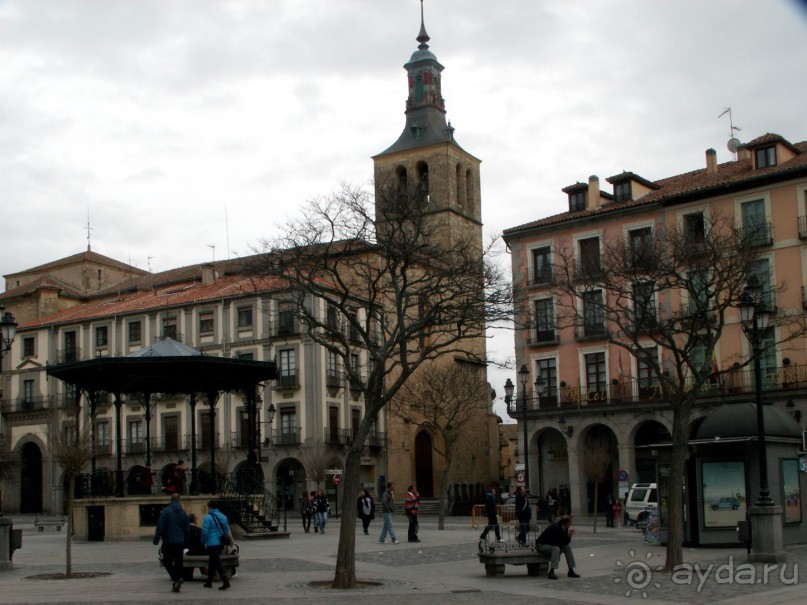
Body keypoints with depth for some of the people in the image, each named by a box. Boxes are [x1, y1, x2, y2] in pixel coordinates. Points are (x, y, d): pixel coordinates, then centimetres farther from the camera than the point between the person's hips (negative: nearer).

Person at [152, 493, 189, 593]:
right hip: (180, 542, 4)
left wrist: (156, 539, -10)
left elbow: (160, 526, -13)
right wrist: (185, 542, 20)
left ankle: (176, 578, -17)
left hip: (168, 541, -4)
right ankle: (176, 585, 8)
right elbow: (187, 528, 13)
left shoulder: (166, 511, -7)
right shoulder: (183, 512, 9)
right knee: (178, 562, 8)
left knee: (167, 561, 4)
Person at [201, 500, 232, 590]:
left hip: (212, 543, -7)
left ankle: (225, 581, -20)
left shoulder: (208, 517, -12)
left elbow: (205, 531, -15)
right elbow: (227, 530, 14)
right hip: (220, 543, 7)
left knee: (217, 562, -8)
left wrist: (203, 541, 0)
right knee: (212, 562, 19)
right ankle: (209, 582, 26)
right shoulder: (223, 517, 10)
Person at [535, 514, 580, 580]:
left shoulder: (564, 528, -1)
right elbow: (556, 543, -30)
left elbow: (565, 543, 2)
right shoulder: (555, 528, -28)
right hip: (541, 545, -9)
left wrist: (569, 536, -17)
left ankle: (571, 571, 3)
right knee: (556, 549, -33)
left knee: (567, 547, 1)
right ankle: (551, 572, -36)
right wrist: (568, 536, -21)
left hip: (552, 544, 9)